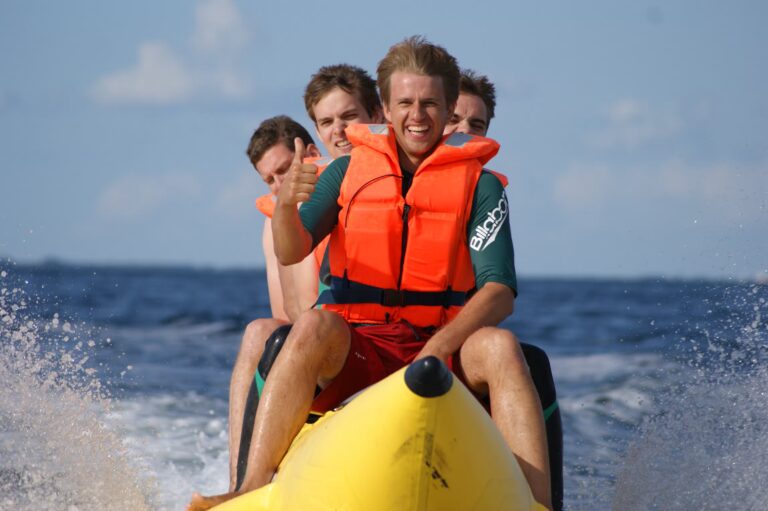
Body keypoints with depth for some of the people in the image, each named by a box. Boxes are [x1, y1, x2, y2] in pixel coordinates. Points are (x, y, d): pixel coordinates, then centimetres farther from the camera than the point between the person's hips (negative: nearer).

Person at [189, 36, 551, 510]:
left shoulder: (480, 185, 6)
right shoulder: (348, 172, 10)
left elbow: (500, 292, -6)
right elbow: (291, 253, -3)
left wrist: (437, 350, -23)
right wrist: (286, 204, -27)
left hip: (443, 349, 0)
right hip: (354, 350, 0)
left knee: (500, 346, -30)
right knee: (315, 326, -32)